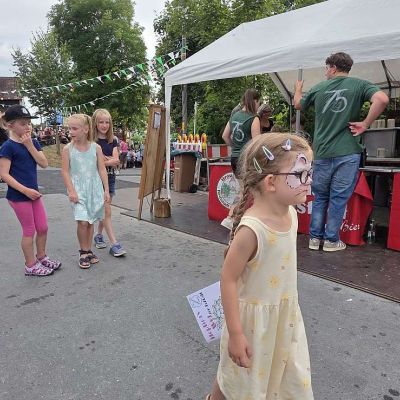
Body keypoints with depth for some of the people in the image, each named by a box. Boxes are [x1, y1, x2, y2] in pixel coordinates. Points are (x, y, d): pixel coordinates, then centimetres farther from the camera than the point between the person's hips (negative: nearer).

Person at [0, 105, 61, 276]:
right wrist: (25, 190, -21)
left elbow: (44, 163, -5)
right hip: (18, 196, -6)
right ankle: (30, 266, 20)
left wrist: (29, 145, -13)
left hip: (34, 192, 6)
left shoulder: (33, 143, 6)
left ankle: (41, 257, 33)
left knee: (43, 228, 13)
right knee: (29, 231, 4)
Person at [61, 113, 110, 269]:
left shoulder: (96, 148, -1)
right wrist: (71, 191, -11)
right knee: (82, 221, -11)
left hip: (94, 189, 2)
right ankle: (83, 252, 9)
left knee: (90, 221, 10)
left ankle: (89, 250, 25)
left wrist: (106, 190, -1)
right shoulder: (68, 149, -4)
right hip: (78, 190, -2)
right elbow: (65, 172, -3)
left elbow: (102, 170, 2)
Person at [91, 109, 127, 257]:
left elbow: (116, 161, -4)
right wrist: (109, 160, -13)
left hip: (110, 179, 5)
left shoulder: (112, 140, 6)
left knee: (103, 210, 13)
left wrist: (102, 159, -16)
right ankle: (114, 244, -7)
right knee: (106, 211, -8)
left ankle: (99, 235, 32)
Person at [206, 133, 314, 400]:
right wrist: (235, 334, -20)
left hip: (286, 315, 7)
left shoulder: (291, 214, -8)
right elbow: (228, 280, -26)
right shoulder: (252, 229, -33)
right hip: (256, 319, -7)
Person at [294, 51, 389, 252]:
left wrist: (298, 89, 43)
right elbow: (382, 99, -18)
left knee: (319, 197, 14)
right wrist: (365, 124, -7)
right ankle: (331, 240, 13)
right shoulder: (359, 85, 0)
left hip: (322, 153, 2)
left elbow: (298, 105, 23)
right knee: (339, 198, 6)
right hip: (347, 152, -2)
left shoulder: (318, 88, 6)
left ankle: (315, 237, 17)